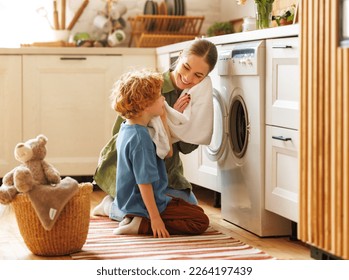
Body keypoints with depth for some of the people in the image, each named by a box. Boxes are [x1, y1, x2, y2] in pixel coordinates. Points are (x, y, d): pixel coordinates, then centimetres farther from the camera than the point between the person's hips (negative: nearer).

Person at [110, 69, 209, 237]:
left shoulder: (128, 128, 5)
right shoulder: (140, 138, -26)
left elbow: (167, 152, 9)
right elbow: (144, 183, -26)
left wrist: (163, 118, 3)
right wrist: (155, 218, -23)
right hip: (146, 204, -10)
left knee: (196, 211, 20)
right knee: (201, 221, -4)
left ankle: (134, 219, 7)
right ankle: (142, 225, -11)